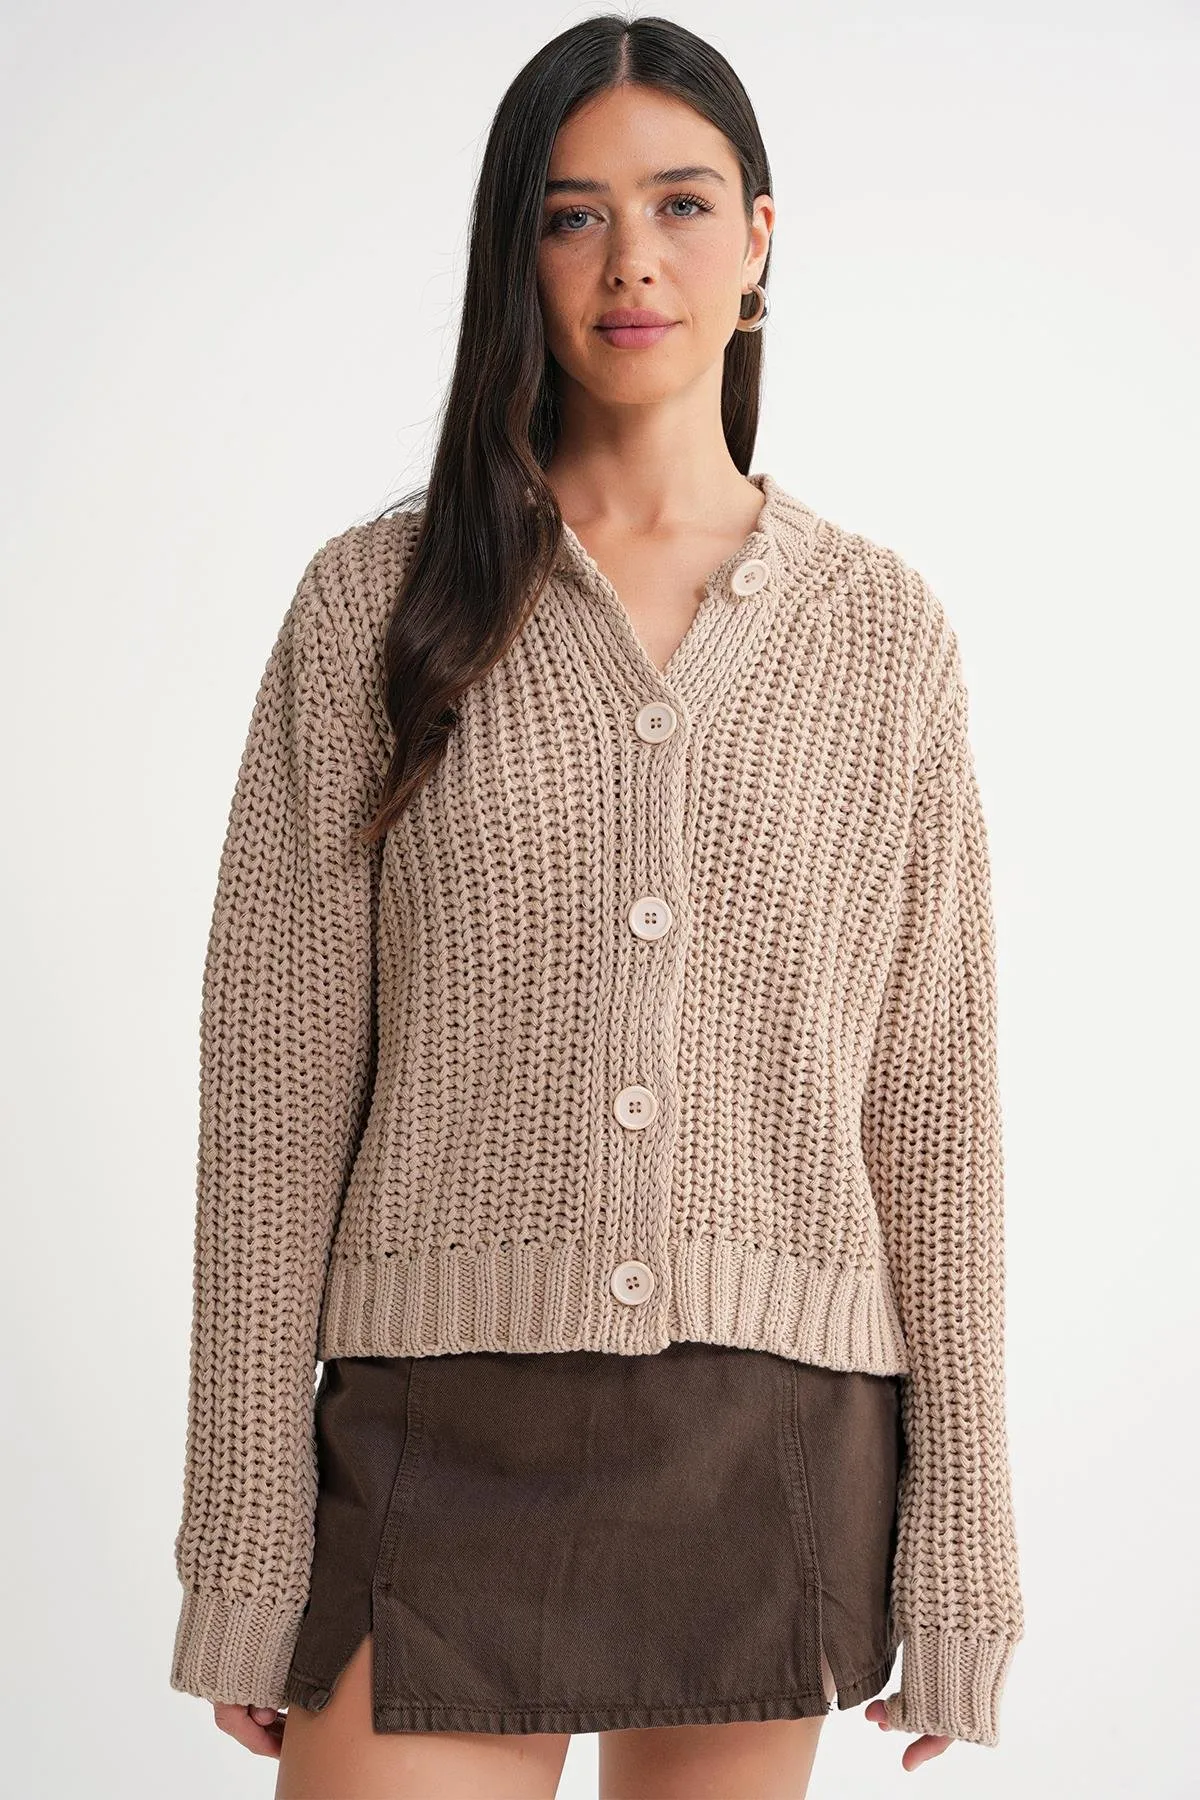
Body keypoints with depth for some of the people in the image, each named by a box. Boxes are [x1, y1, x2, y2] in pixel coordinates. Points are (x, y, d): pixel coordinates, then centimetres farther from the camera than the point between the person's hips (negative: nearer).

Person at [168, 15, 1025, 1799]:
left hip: (775, 1451, 1)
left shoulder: (885, 633, 5)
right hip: (449, 1435, -1)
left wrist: (958, 1557, 4)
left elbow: (933, 1111, 5)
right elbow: (274, 1080, 0)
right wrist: (246, 1554, -3)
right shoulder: (376, 605, 2)